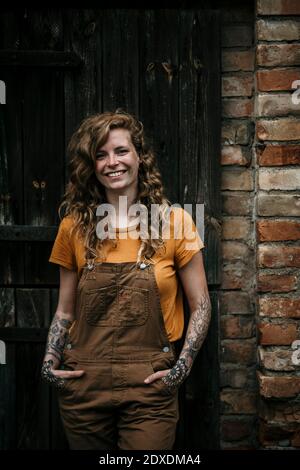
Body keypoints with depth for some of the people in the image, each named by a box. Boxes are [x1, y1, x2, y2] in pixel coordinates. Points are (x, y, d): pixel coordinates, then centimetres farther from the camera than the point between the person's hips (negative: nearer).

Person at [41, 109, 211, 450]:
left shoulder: (175, 221, -3)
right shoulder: (76, 226, 4)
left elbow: (201, 306, 2)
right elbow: (65, 312, 12)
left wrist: (182, 366, -9)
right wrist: (50, 361, -3)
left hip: (150, 385, -2)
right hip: (83, 384, 2)